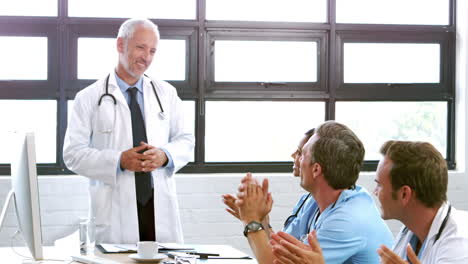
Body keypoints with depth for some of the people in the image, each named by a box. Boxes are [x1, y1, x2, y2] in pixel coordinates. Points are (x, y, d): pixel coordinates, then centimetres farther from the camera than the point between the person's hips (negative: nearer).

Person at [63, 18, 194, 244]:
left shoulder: (167, 93, 13)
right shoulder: (89, 98, 2)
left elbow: (185, 140, 14)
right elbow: (73, 153, -2)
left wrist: (165, 155, -8)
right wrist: (119, 161, -16)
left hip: (161, 207, 3)